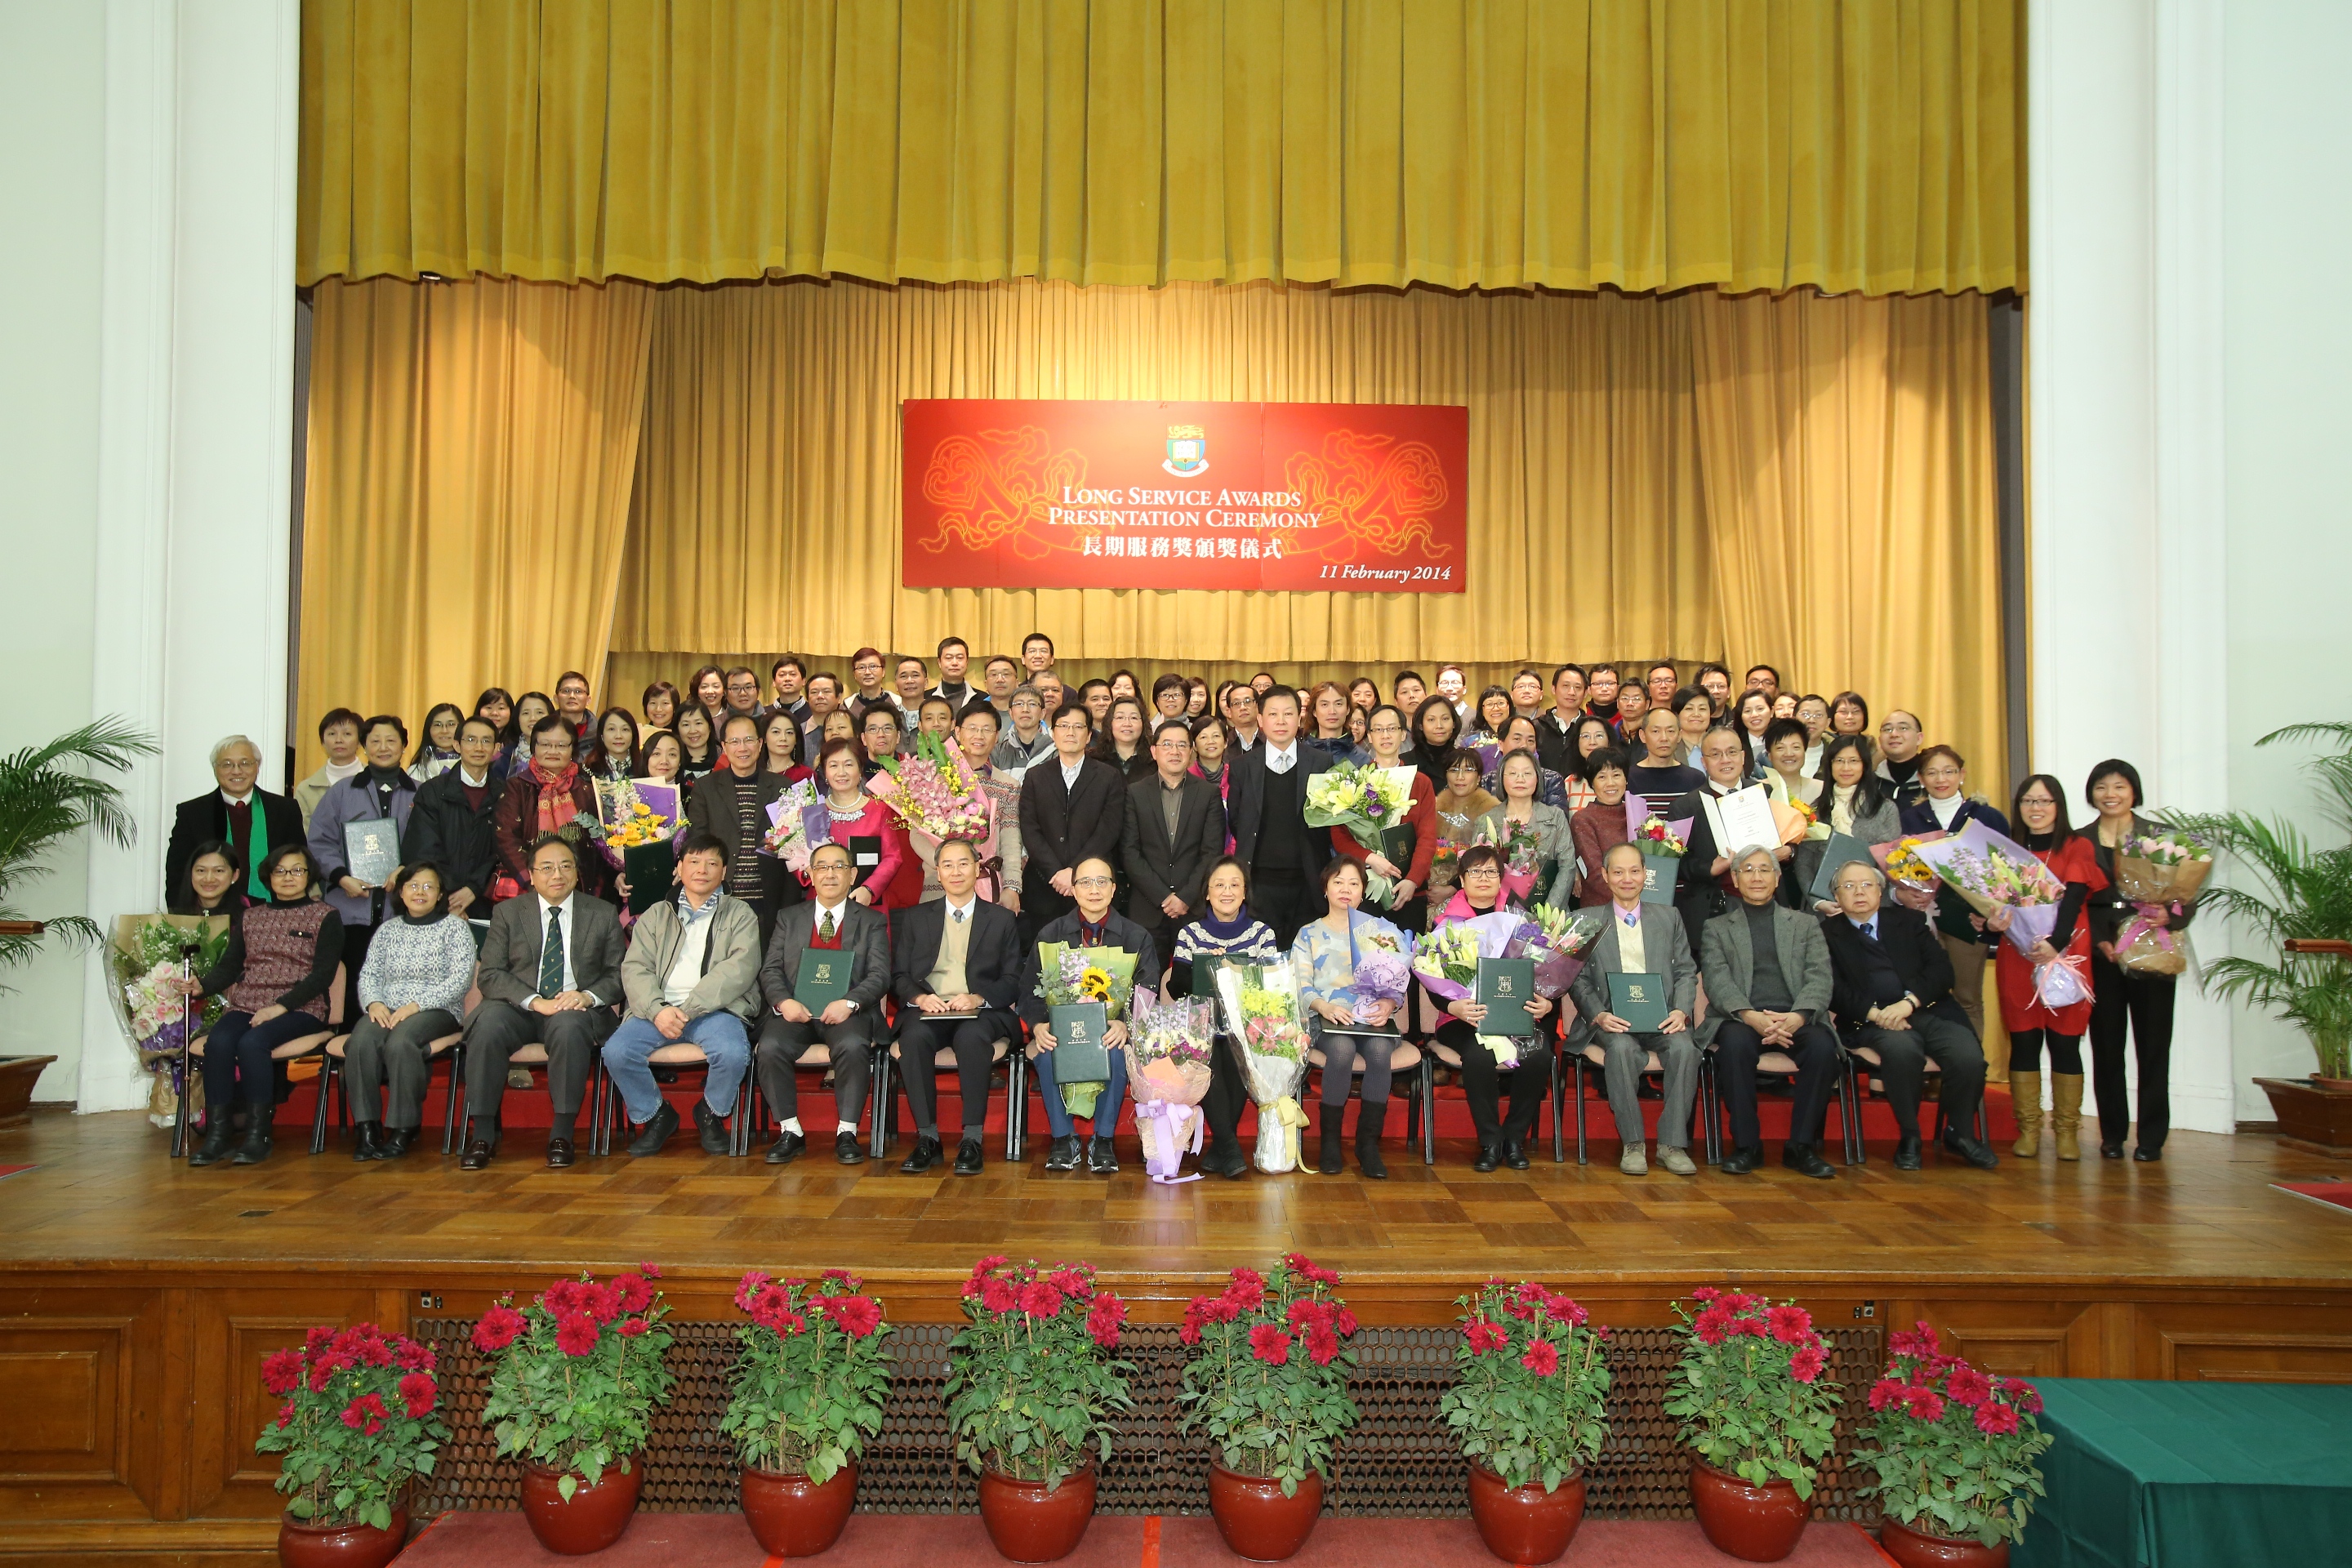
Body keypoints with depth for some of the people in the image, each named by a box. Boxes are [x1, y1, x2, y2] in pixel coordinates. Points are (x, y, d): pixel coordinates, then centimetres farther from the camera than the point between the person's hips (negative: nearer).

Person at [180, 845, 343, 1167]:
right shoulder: (249, 917, 21)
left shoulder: (325, 916, 7)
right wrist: (202, 985, -9)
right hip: (246, 1006, 4)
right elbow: (229, 966, 14)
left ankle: (257, 1133, -25)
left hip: (300, 1009, -4)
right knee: (218, 1042, -28)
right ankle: (217, 1132, -24)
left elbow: (323, 974, -3)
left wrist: (281, 1006, -15)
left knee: (252, 1043, -32)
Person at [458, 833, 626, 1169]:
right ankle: (482, 1135, -22)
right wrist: (535, 1002, -18)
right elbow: (490, 975, -1)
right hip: (518, 1008, 1)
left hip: (576, 1011, -1)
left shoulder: (603, 915, 10)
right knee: (488, 1025, -32)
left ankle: (562, 1135, -26)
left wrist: (587, 996, -16)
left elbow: (618, 975, 6)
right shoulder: (507, 913, 10)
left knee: (569, 1026, -35)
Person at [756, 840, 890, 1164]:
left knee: (853, 1046, -34)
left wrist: (849, 1003, -19)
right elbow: (771, 971, 9)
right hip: (795, 1011, 2)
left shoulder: (871, 922, 12)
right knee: (770, 1047, -28)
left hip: (847, 1012, -2)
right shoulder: (789, 918, 18)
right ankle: (790, 1132, -13)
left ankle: (846, 1134, -20)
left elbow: (879, 976, 0)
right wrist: (784, 1002, -13)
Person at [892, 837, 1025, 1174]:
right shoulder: (916, 918, 20)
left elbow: (1012, 982, 7)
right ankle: (927, 1137, -27)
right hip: (928, 1010, 1)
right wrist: (919, 997, -10)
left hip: (980, 1011, -1)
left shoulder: (1003, 920, 16)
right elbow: (899, 976, 13)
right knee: (914, 1037, -34)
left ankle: (972, 1139, -31)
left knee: (972, 1036, -37)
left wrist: (978, 998, -13)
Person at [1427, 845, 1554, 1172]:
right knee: (1479, 1055, -34)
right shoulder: (1446, 922, 6)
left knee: (1538, 1054, -29)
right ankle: (1490, 1142, -15)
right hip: (1465, 1019, -2)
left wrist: (1546, 1004, -13)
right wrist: (1454, 1006, -23)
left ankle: (1515, 1138, -8)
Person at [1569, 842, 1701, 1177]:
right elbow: (1579, 980, 6)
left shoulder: (1668, 917, 19)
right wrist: (1598, 1015, -12)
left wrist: (1681, 1010, -6)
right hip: (1614, 1020, -2)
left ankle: (1672, 1143, -22)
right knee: (1621, 1047, -35)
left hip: (1662, 1019, 2)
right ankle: (1632, 1143, -23)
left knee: (1684, 1047, -31)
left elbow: (1686, 971, 14)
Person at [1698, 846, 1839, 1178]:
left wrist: (1796, 1018, -16)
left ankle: (1801, 1146, -16)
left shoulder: (1806, 924, 21)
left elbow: (1819, 979, 6)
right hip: (1741, 1018, -1)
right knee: (1735, 1043, -35)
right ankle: (1746, 1145, -21)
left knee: (1822, 1046, -31)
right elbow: (1717, 979, 1)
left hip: (1795, 1018, 1)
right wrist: (1752, 1017, -20)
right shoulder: (1717, 928, 18)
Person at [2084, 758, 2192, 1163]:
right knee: (2106, 1046, 4)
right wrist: (2099, 942, -10)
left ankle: (2152, 1137, 7)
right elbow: (2073, 904, 4)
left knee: (2153, 1047, 1)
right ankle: (2112, 1133, 13)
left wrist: (2170, 916, -19)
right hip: (2100, 956, 1)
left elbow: (2188, 896, 1)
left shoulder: (2161, 836, 5)